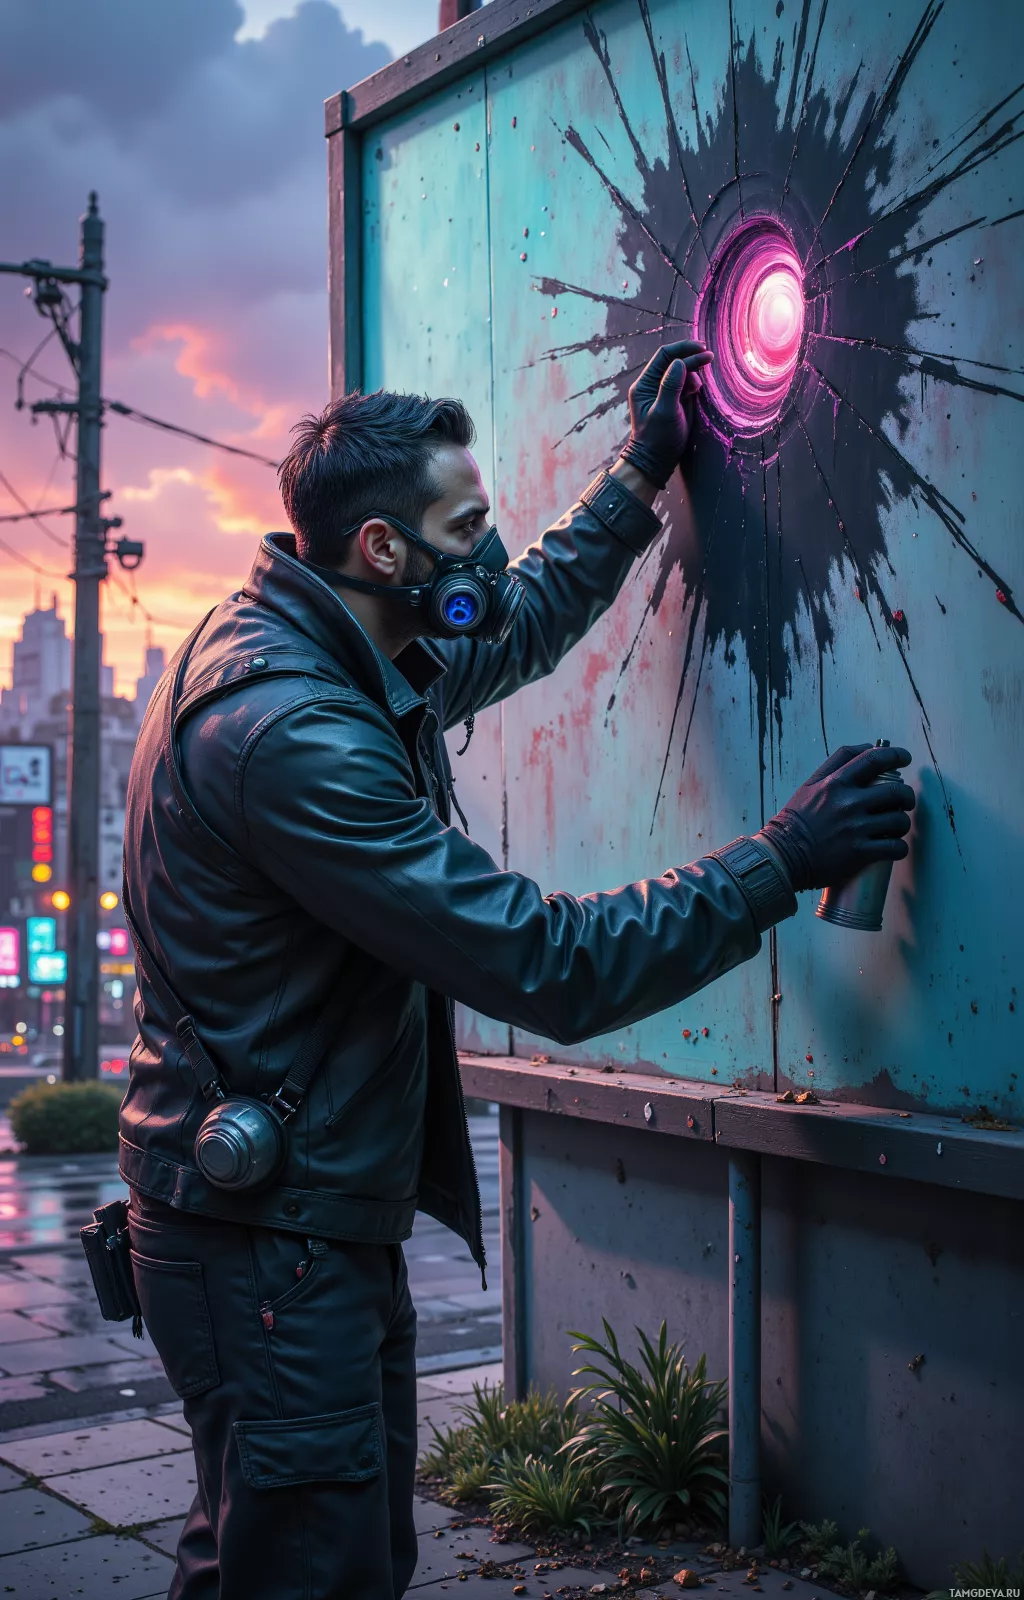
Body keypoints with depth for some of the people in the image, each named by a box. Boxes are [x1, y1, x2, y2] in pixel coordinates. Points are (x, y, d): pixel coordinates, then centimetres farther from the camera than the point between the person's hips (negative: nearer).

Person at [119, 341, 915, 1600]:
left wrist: (639, 476, 22)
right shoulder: (289, 734, -28)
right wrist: (780, 862, -20)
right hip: (270, 1245, -10)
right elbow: (549, 968, -28)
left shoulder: (315, 652, 4)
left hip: (330, 1225, 10)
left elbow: (515, 632, 25)